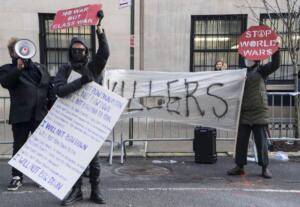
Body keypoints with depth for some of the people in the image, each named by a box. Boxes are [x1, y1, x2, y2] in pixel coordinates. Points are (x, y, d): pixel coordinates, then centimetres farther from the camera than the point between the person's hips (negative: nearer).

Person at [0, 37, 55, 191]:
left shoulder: (40, 68, 14)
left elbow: (50, 90, 13)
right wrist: (18, 68, -26)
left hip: (40, 115, 3)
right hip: (20, 116, -2)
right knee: (19, 146, 6)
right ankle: (16, 177, 17)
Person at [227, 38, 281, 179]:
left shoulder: (261, 71, 5)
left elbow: (275, 65, -8)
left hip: (259, 113, -3)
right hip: (244, 113, 3)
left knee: (261, 141, 3)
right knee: (241, 141, 6)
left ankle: (265, 168, 15)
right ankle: (239, 167, 15)